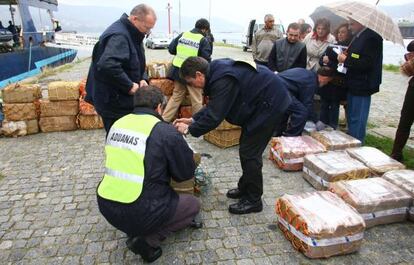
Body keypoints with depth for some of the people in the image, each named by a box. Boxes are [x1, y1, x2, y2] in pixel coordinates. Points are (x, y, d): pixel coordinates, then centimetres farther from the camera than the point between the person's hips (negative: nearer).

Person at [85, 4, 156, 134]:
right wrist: (129, 86, -27)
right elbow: (107, 66, -37)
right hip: (113, 102, -10)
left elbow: (138, 63, 20)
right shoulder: (118, 36, -22)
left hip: (123, 100, 10)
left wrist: (142, 78, 0)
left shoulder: (131, 34, 11)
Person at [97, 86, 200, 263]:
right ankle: (148, 240, 1)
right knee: (193, 204, 16)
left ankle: (137, 230, 15)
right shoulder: (166, 132, -14)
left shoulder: (118, 124, 4)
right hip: (139, 213, -7)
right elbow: (186, 172, -2)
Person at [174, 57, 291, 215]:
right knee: (247, 149, 16)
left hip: (270, 103, -10)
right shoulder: (217, 70, 3)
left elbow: (215, 116, -27)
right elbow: (213, 106, 13)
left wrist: (189, 130, -14)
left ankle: (253, 201, 10)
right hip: (259, 103, 10)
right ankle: (245, 188, 31)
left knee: (250, 153, -5)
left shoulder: (223, 80, -28)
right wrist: (193, 119, 6)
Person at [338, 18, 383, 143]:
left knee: (357, 120, -3)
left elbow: (366, 63, -24)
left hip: (362, 86, -10)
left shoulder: (371, 38, -15)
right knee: (351, 117, 18)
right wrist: (346, 56, 3)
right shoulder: (358, 37, 13)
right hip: (353, 84, 10)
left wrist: (346, 60, -15)